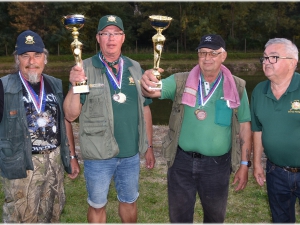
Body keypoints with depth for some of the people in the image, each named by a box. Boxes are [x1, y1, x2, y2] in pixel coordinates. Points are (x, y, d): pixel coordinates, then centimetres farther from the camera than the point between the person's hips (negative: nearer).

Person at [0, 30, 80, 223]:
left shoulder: (56, 85, 6)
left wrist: (72, 156, 13)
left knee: (52, 216, 19)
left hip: (54, 161, 5)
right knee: (21, 218, 6)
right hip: (21, 165, -4)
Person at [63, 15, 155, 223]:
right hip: (98, 155, -3)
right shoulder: (85, 69, -8)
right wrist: (75, 87, -27)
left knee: (129, 202, 20)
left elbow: (145, 110, 9)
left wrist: (149, 146, 10)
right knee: (97, 205, 15)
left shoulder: (135, 68, 2)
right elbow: (71, 115, -10)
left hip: (131, 153, 3)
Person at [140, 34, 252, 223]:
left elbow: (245, 126, 0)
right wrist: (147, 83, -43)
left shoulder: (237, 87, -4)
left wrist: (244, 164, 0)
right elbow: (154, 91, -18)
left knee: (215, 216, 21)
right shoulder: (180, 81, -4)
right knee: (179, 215, 17)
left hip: (217, 164, 0)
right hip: (182, 161, 0)